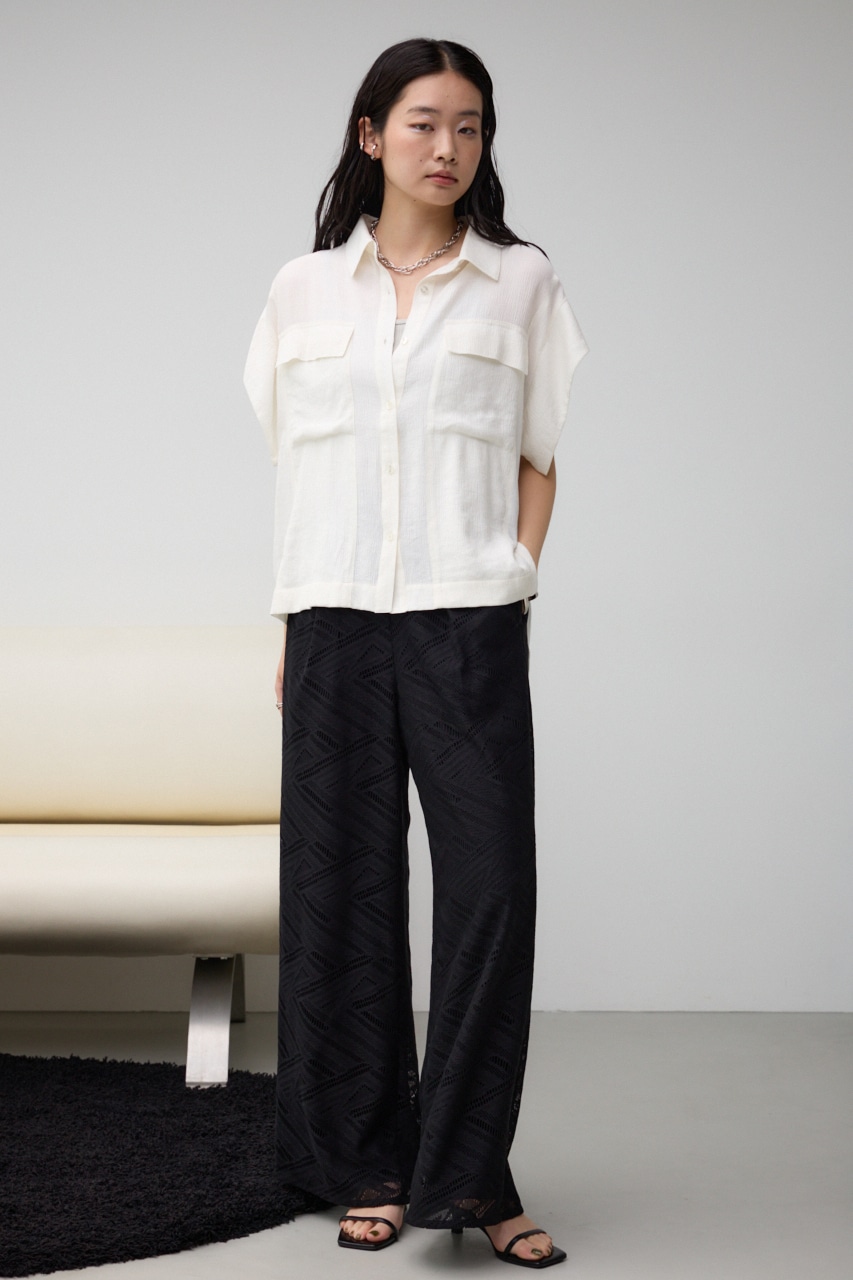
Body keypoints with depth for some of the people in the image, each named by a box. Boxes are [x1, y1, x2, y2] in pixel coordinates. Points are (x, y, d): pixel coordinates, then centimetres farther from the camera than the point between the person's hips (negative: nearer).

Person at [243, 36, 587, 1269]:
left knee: (491, 884, -7)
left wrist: (515, 579, -2)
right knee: (344, 892, 4)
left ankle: (469, 1173, 2)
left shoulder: (520, 282, 8)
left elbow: (537, 460, 10)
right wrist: (292, 624, 7)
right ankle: (370, 1165, 16)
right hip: (336, 624, 1)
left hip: (468, 625, -1)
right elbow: (293, 467, 13)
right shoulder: (304, 290, 11)